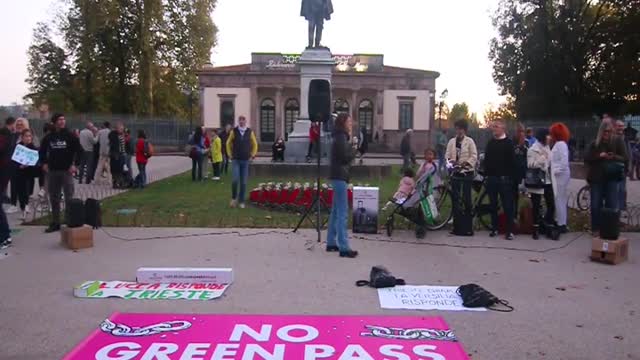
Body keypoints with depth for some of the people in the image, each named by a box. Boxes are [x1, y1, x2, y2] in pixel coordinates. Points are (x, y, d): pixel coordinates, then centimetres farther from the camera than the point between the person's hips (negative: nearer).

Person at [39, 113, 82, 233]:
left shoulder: (70, 136, -2)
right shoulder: (49, 137, 7)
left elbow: (79, 150, -3)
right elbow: (42, 151, 19)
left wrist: (74, 164, -10)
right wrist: (44, 163, 6)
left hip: (66, 170, -4)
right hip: (52, 171, 4)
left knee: (69, 198, -3)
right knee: (54, 198, 9)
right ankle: (55, 223, 18)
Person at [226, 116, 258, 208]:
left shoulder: (250, 132, 1)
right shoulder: (234, 131, -1)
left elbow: (255, 144, 12)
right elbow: (228, 143, 10)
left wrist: (252, 156, 5)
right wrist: (230, 155, 5)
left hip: (245, 161, 1)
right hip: (235, 160, -1)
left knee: (243, 182, 3)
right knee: (235, 180, -13)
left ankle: (241, 201, 14)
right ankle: (234, 198, 9)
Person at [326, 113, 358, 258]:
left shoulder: (341, 136, 18)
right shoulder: (341, 137, -12)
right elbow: (346, 157, -18)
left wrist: (350, 143, 2)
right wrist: (353, 149, 0)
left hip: (338, 175, 10)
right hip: (340, 176, -10)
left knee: (336, 210, 13)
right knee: (342, 212, -11)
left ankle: (331, 243, 20)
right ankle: (344, 248, -12)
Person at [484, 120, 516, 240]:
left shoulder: (509, 143, -3)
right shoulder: (491, 143, 13)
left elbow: (512, 161, -8)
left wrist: (511, 177, -13)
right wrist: (486, 173, 7)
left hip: (504, 178, -5)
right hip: (491, 178, 5)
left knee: (507, 205, -3)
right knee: (493, 204, 9)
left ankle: (510, 230, 0)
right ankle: (494, 228, 17)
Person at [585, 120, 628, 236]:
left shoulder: (618, 141, 2)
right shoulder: (595, 143, 5)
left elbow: (624, 158, -1)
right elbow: (586, 158, -1)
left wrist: (614, 157, -20)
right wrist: (599, 156, -16)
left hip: (612, 178, -1)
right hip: (596, 178, 1)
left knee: (611, 205, 0)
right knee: (595, 205, 4)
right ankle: (596, 229, 14)